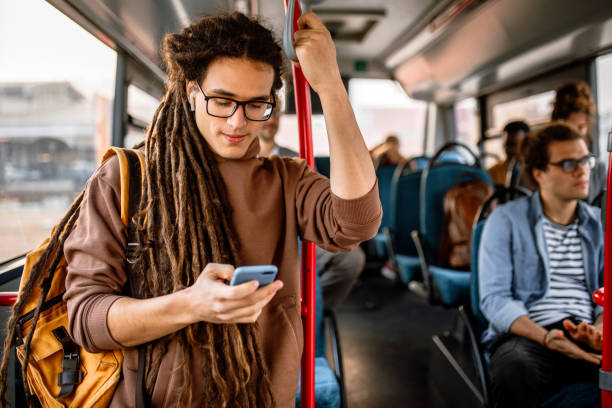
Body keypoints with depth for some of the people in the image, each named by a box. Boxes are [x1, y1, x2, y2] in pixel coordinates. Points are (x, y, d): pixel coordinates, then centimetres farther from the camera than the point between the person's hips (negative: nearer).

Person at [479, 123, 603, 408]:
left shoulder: (598, 224, 18)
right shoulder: (506, 220, 4)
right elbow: (494, 298, -3)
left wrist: (599, 328, -11)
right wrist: (545, 337, -19)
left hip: (587, 334, 3)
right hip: (528, 333, -3)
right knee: (515, 369, -37)